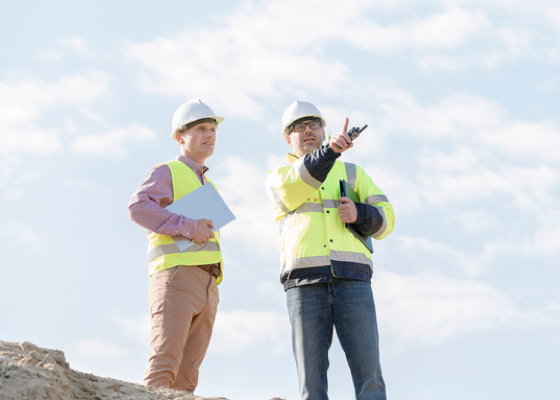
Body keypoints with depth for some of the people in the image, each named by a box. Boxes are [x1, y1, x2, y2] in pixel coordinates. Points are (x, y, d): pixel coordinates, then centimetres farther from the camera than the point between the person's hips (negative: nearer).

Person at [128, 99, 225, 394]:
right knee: (164, 365, -17)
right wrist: (188, 227, -17)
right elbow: (138, 207, -12)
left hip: (207, 285, 7)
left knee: (187, 373, -1)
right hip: (175, 274, -7)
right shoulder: (167, 172, 6)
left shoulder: (209, 186, 28)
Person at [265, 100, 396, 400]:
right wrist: (331, 149, -26)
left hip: (352, 279, 1)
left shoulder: (352, 173, 24)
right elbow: (296, 186, -9)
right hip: (304, 282, -1)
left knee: (368, 374, -9)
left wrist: (358, 214, -7)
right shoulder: (278, 177, 17)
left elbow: (385, 218, 16)